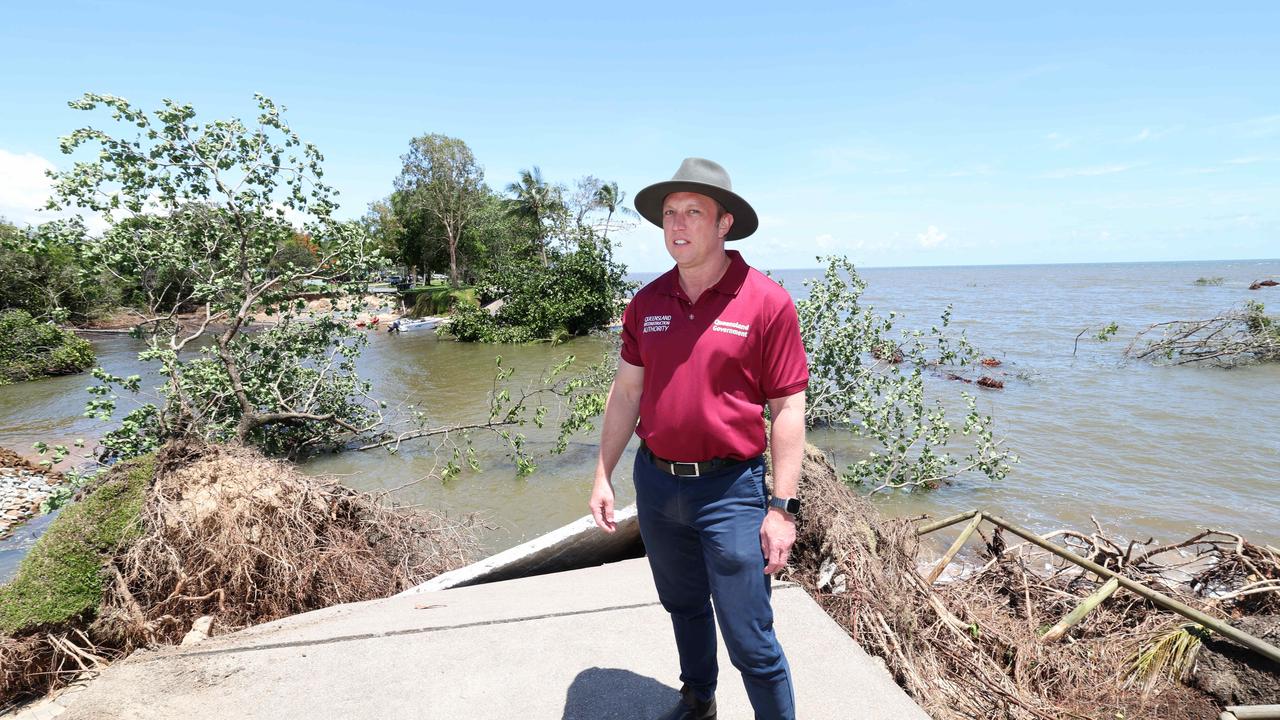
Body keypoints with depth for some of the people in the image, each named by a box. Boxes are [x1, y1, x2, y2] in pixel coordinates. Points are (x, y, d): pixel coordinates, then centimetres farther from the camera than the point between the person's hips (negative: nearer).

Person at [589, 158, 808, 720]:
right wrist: (603, 475, 6)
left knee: (750, 641, 3)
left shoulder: (766, 302, -11)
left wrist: (782, 506, -12)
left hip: (730, 489, -5)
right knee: (684, 609, 24)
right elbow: (626, 391, 8)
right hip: (656, 483, 5)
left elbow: (788, 409, -10)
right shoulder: (647, 302, 3)